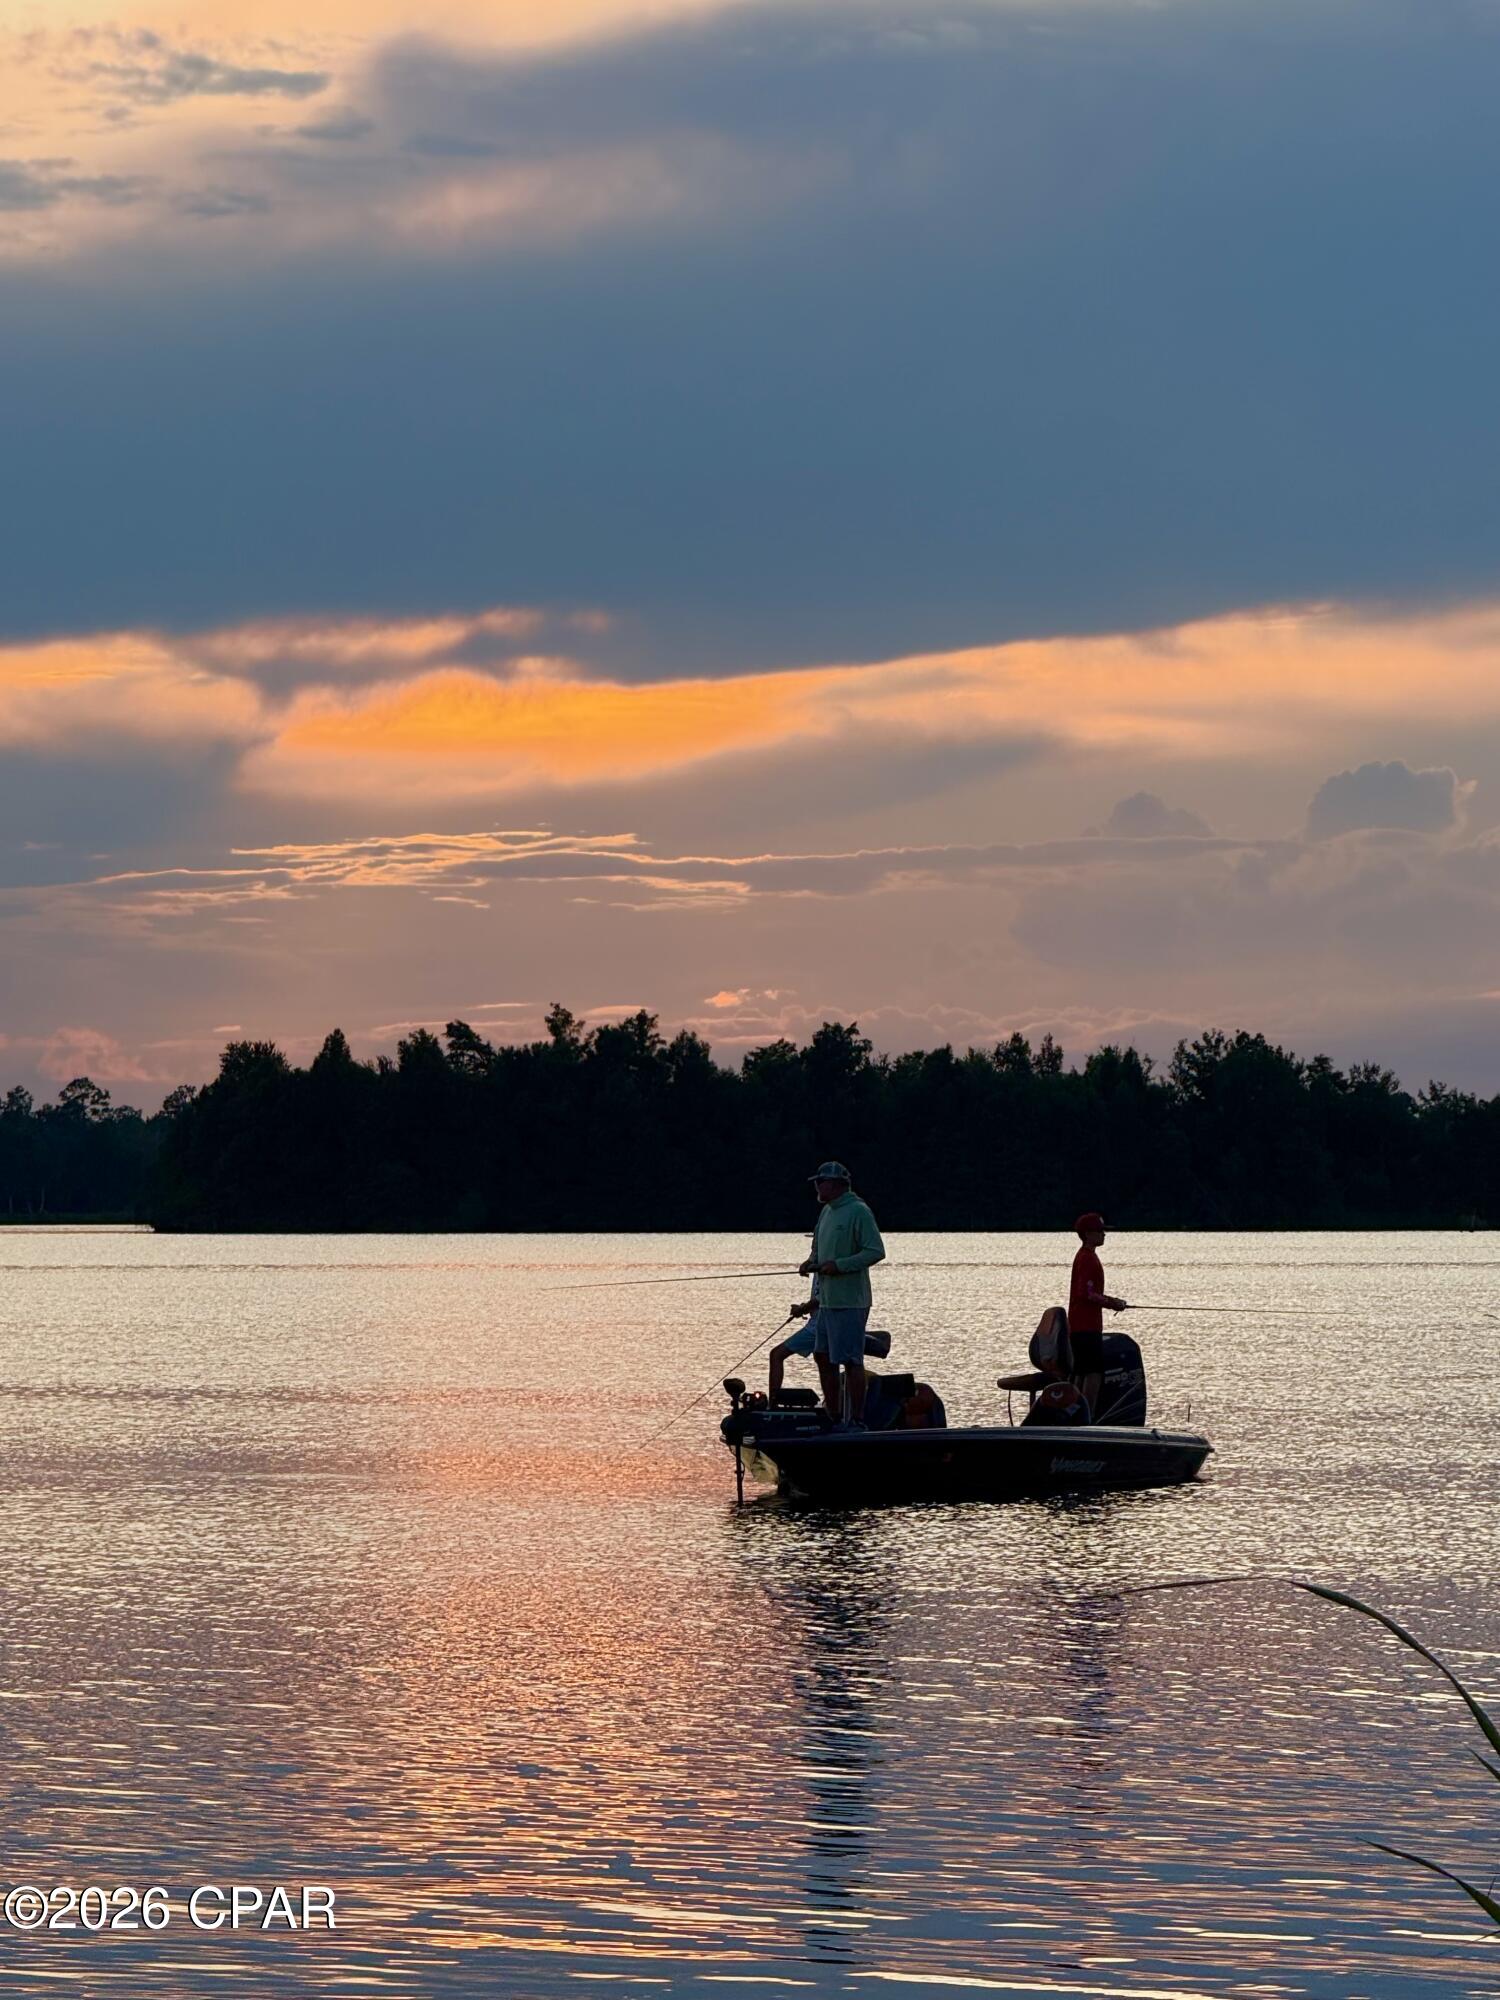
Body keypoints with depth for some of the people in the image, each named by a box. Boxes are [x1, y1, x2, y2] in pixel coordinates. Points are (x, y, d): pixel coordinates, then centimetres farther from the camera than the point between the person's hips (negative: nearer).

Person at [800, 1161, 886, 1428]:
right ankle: (832, 1417, 23)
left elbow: (876, 1251, -18)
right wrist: (812, 1262, 5)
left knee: (851, 1361, -7)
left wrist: (839, 1265, -21)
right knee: (823, 1357, 14)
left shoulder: (858, 1212, -13)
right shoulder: (827, 1211, 15)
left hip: (849, 1302, -10)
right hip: (827, 1301, 10)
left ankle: (856, 1421, -3)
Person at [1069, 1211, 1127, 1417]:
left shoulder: (1086, 1257, 17)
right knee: (1094, 1374, -11)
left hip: (1078, 1327, 10)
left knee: (1082, 1374, 11)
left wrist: (1110, 1301, 15)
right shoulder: (1088, 1259, -15)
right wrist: (1111, 1303, -12)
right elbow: (1087, 1294, -21)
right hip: (1087, 1327, -10)